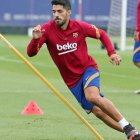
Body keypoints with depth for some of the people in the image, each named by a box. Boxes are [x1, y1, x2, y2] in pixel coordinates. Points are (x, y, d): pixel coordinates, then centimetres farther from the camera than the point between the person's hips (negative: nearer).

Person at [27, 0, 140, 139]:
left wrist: (112, 53, -10)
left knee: (93, 96, -32)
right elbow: (31, 53, -20)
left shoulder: (80, 27, -13)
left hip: (88, 68, -2)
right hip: (72, 80, 2)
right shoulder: (47, 29, -14)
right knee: (98, 111, -2)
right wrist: (35, 39, -40)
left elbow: (102, 34, 5)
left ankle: (128, 127, -23)